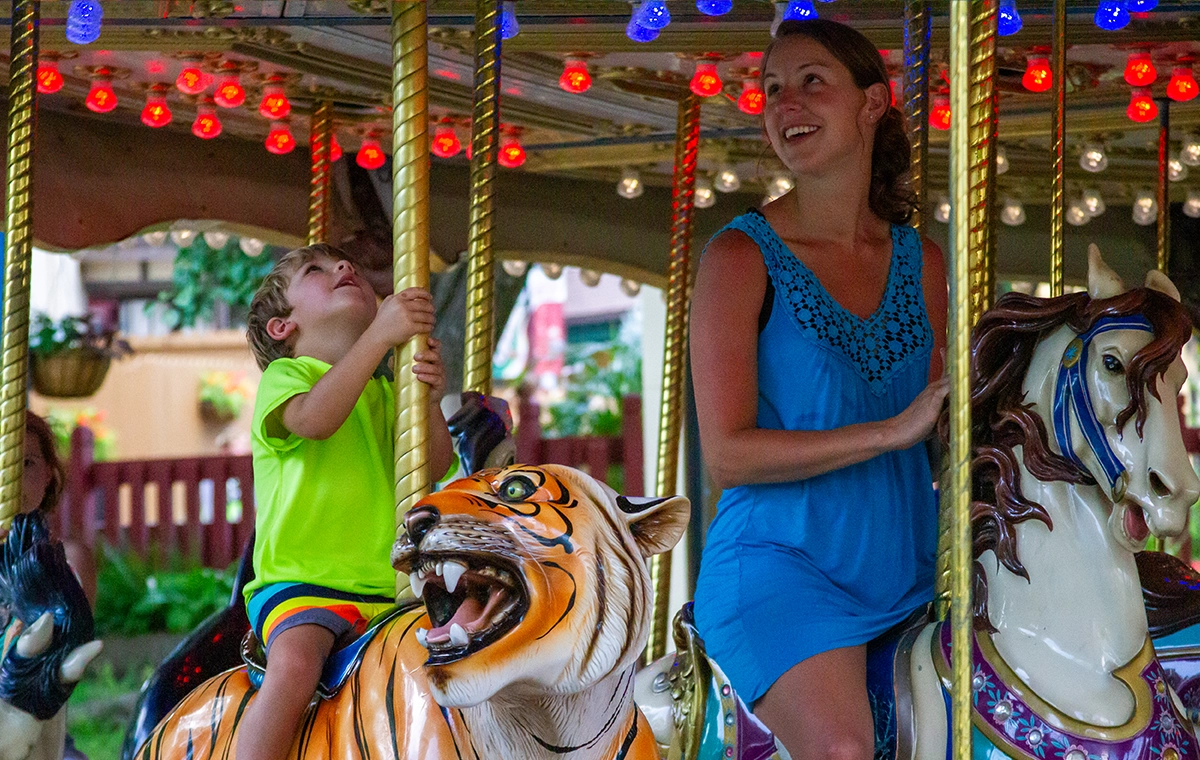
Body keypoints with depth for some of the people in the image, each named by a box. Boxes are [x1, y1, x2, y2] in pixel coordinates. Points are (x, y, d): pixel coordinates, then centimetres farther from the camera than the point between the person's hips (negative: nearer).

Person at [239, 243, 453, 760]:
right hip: (298, 582, -6)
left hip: (386, 591, 6)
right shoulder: (284, 375, 6)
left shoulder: (385, 393, 23)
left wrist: (429, 400, -10)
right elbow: (315, 418, -19)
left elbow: (435, 468, 8)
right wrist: (380, 335, -24)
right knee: (294, 665, -34)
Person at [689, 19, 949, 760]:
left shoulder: (921, 262, 11)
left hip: (907, 568, 6)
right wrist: (892, 431, -17)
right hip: (780, 561, -5)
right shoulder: (742, 256, -4)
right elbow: (727, 453, -12)